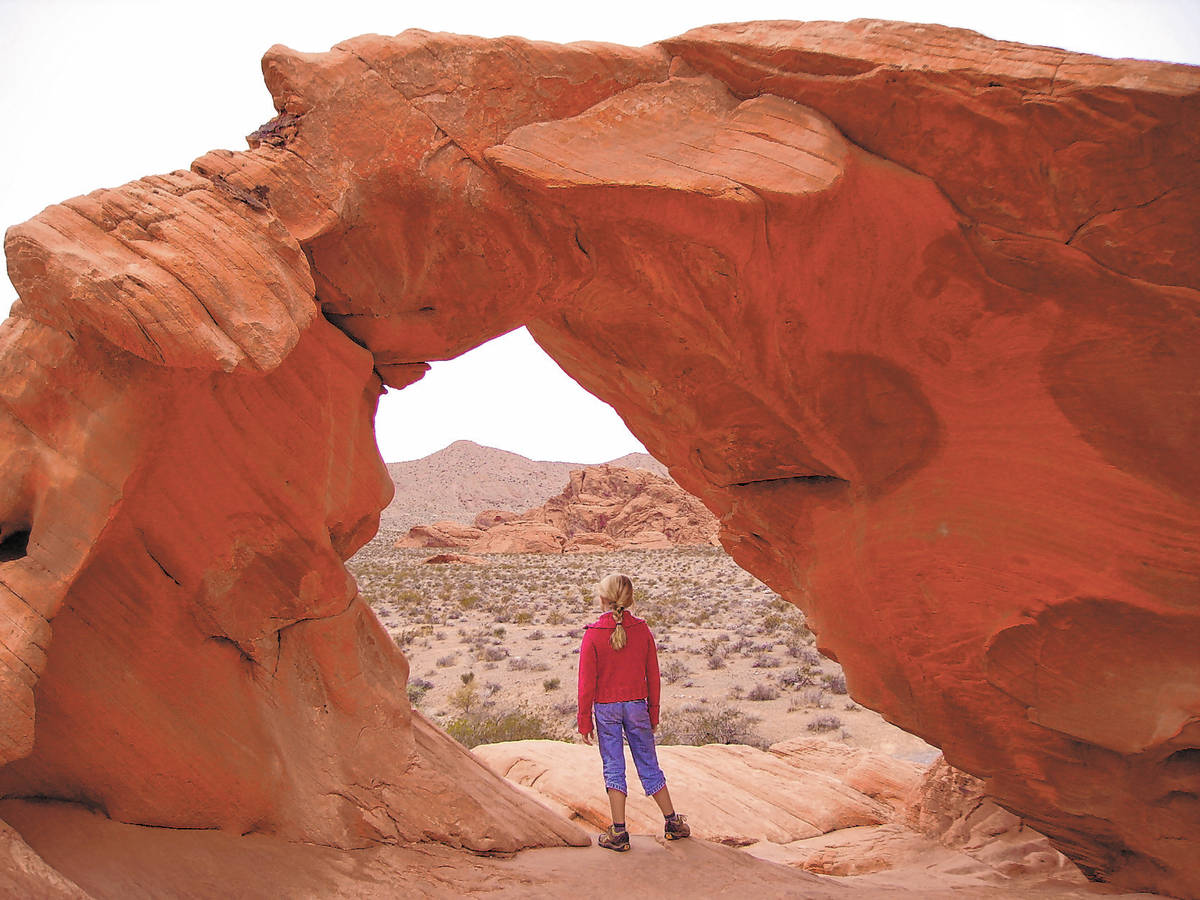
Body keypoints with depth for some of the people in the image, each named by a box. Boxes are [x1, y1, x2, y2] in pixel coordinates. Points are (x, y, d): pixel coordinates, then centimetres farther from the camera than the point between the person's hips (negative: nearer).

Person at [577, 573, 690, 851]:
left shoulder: (593, 633, -12)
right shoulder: (642, 629, -5)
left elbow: (587, 682, -9)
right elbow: (653, 675, 1)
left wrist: (584, 721, -1)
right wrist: (654, 713, 12)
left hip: (606, 708, -2)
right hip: (637, 705, 2)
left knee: (613, 768, 8)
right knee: (649, 765, 15)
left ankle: (619, 833, 10)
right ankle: (672, 822, 24)